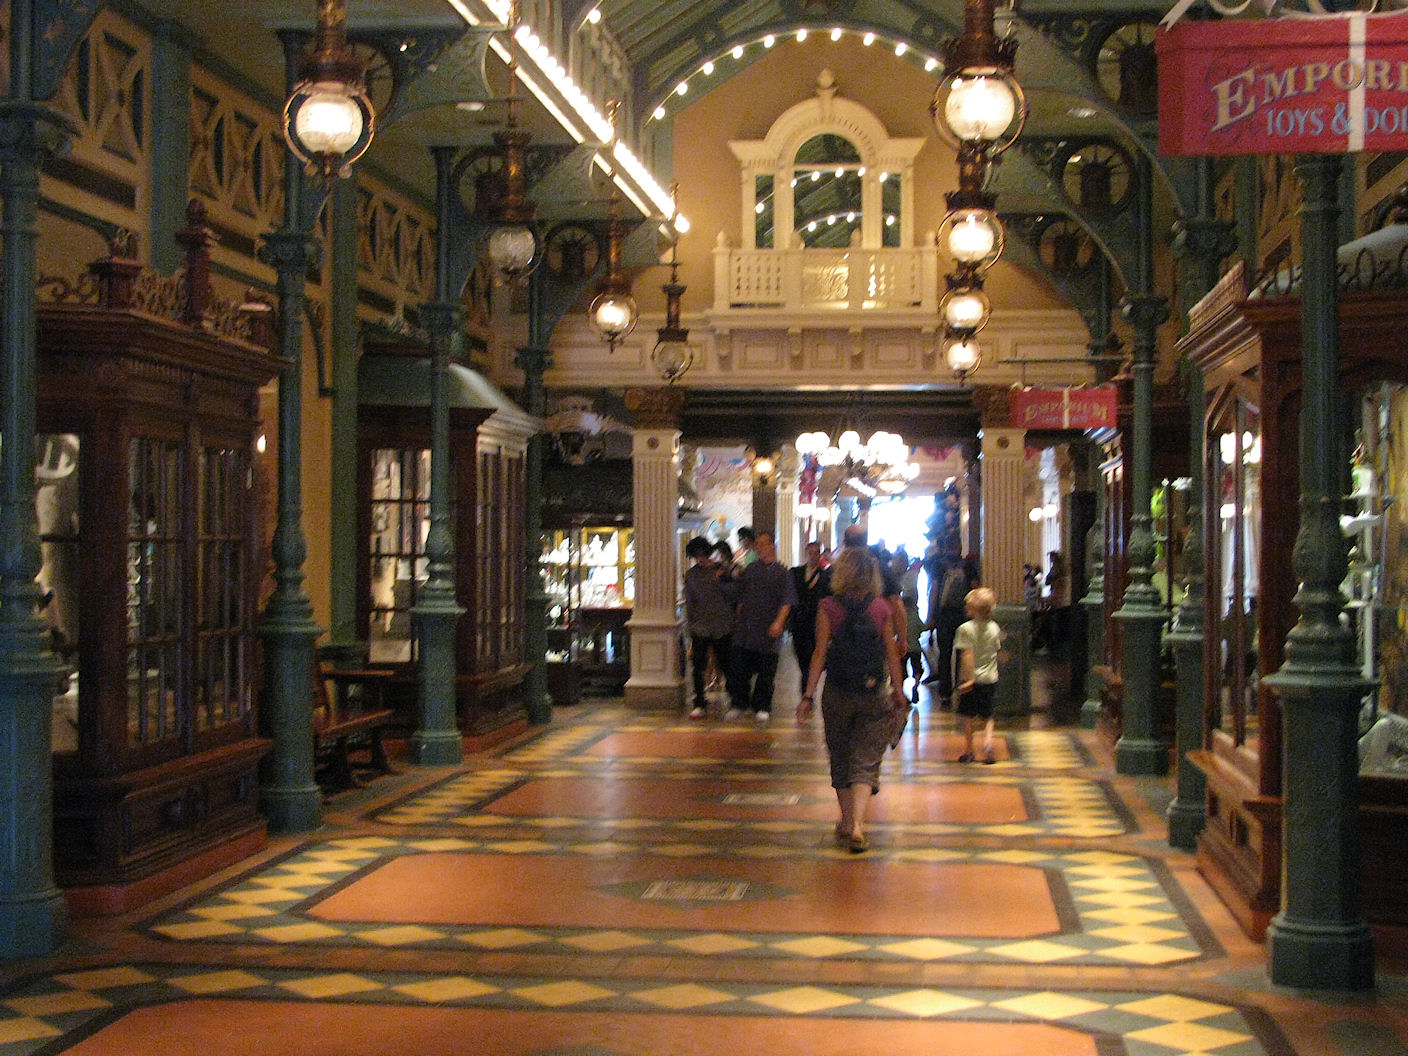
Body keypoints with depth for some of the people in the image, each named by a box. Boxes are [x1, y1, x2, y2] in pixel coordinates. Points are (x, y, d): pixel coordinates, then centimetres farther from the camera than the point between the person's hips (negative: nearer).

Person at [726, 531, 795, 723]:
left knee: (766, 671, 2)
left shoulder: (782, 573, 2)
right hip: (746, 628, 3)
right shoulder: (749, 571, 12)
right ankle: (738, 703, 15)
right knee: (738, 667, 1)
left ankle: (762, 707, 13)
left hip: (769, 630, -3)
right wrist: (738, 619, 12)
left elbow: (787, 601, -5)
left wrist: (779, 622, -18)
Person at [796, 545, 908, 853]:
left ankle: (847, 822, 25)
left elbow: (821, 653, -9)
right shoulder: (881, 608, -2)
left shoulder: (828, 607, -6)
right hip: (874, 694, 0)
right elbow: (892, 654, 2)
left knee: (840, 761, 17)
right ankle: (857, 824, -15)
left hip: (837, 693, 0)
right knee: (866, 763, 2)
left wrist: (808, 695, -6)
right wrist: (899, 693, 11)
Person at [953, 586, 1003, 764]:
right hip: (990, 678, 3)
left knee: (968, 717, 9)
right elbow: (999, 653, 10)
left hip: (972, 678, -3)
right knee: (989, 716, 11)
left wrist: (969, 678, -20)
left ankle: (968, 750, 14)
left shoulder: (965, 629, -13)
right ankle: (988, 742, -10)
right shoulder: (994, 628, 1)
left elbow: (967, 655, -20)